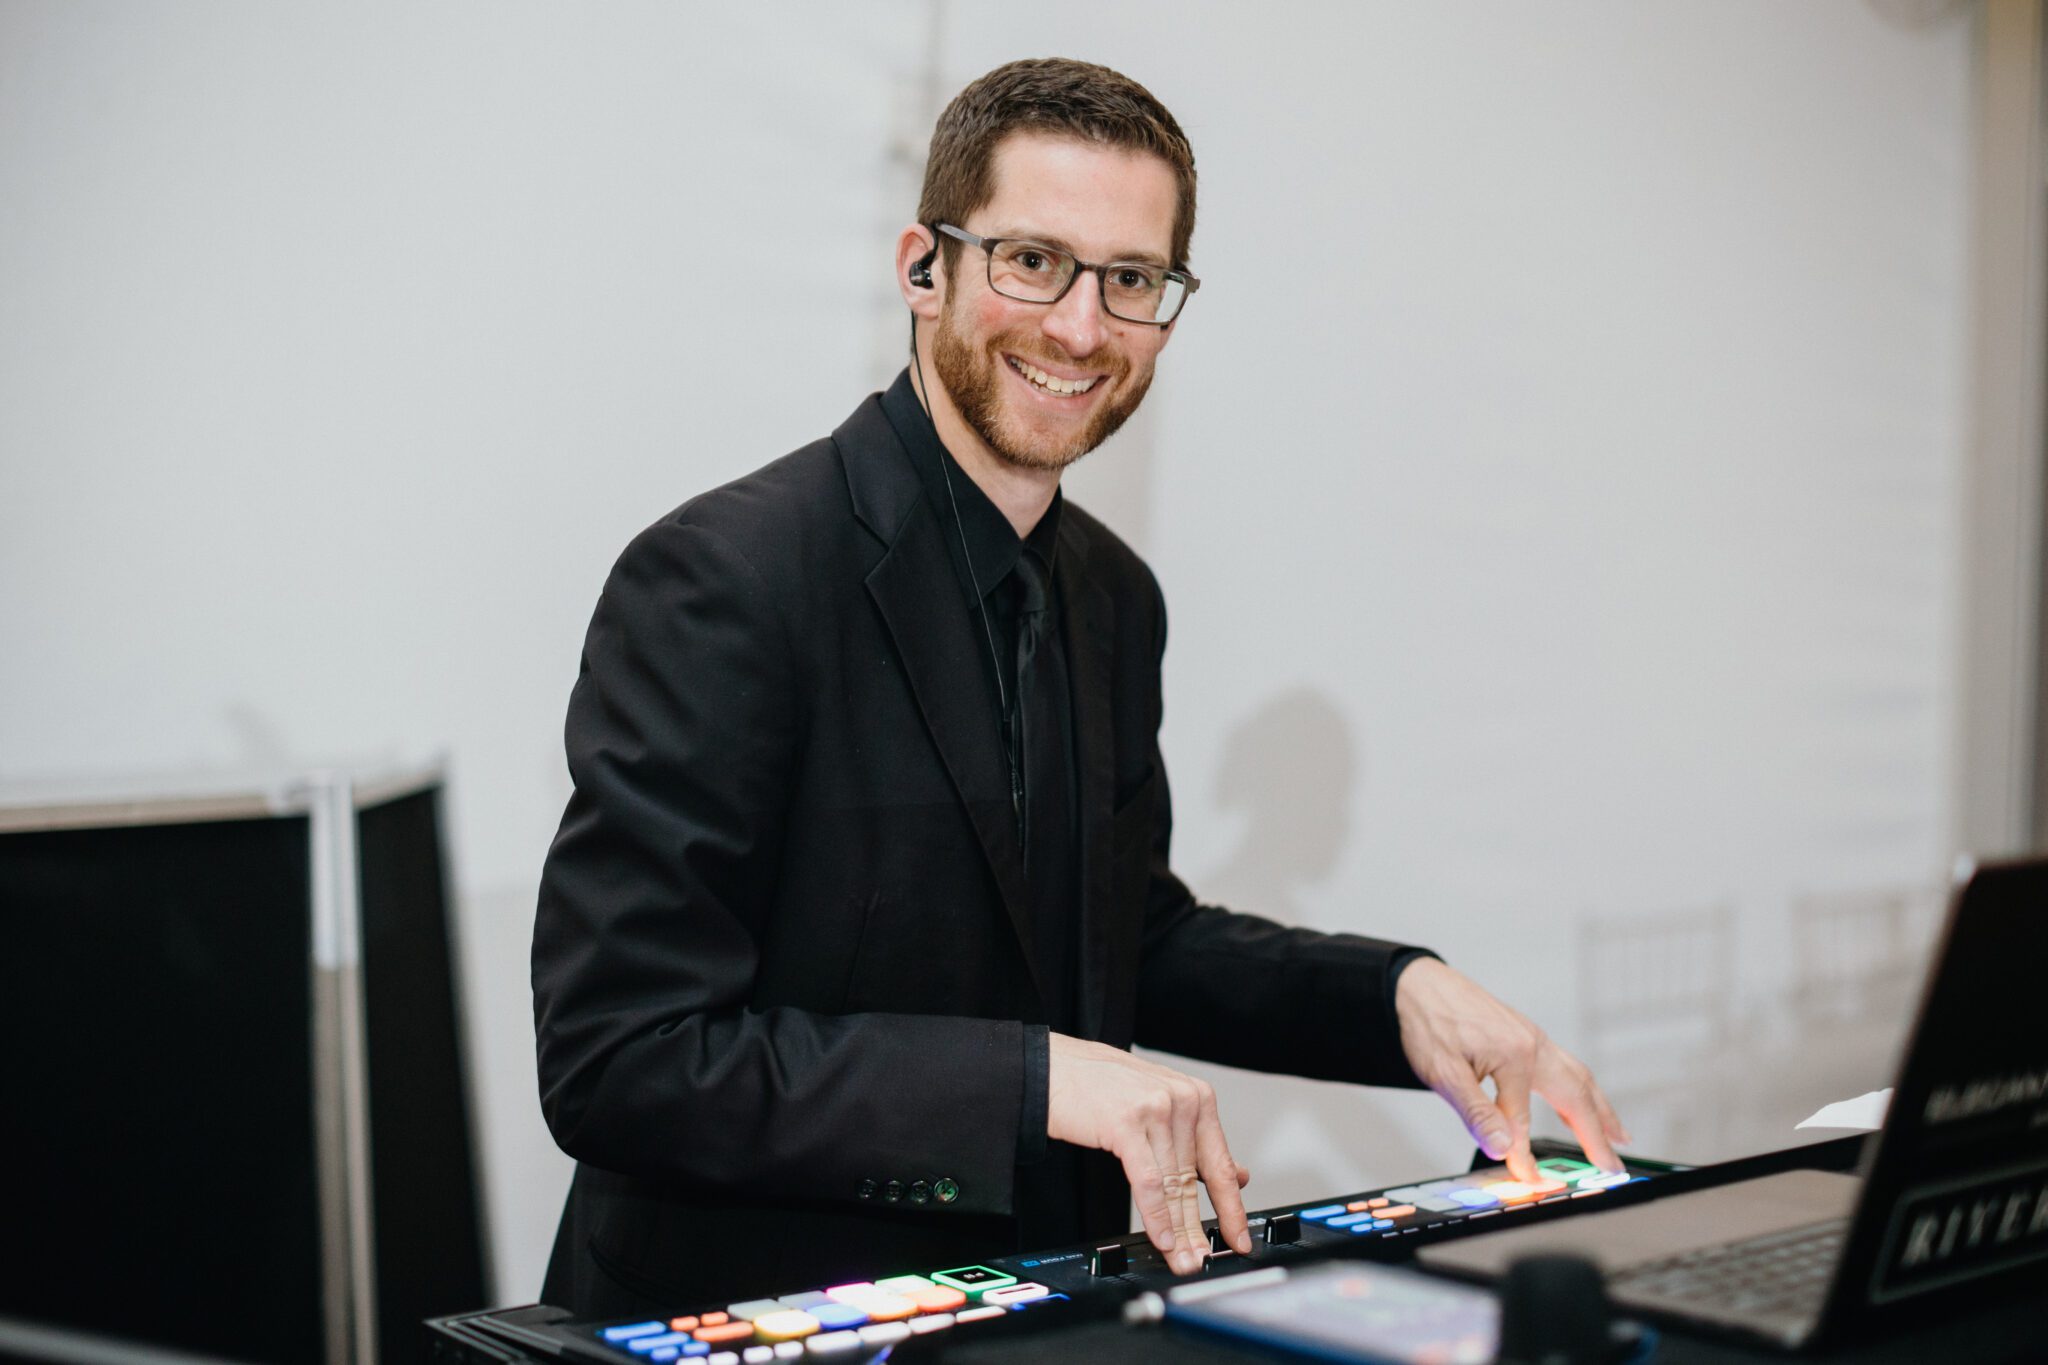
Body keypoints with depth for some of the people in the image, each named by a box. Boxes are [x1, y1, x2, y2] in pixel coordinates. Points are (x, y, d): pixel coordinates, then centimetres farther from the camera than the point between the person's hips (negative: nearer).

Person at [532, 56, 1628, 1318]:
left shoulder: (1112, 597, 8)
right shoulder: (722, 579, -17)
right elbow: (615, 1059, -21)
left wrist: (1398, 992, 3)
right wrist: (1037, 1078, -25)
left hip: (1038, 1306, 6)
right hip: (749, 1313, -5)